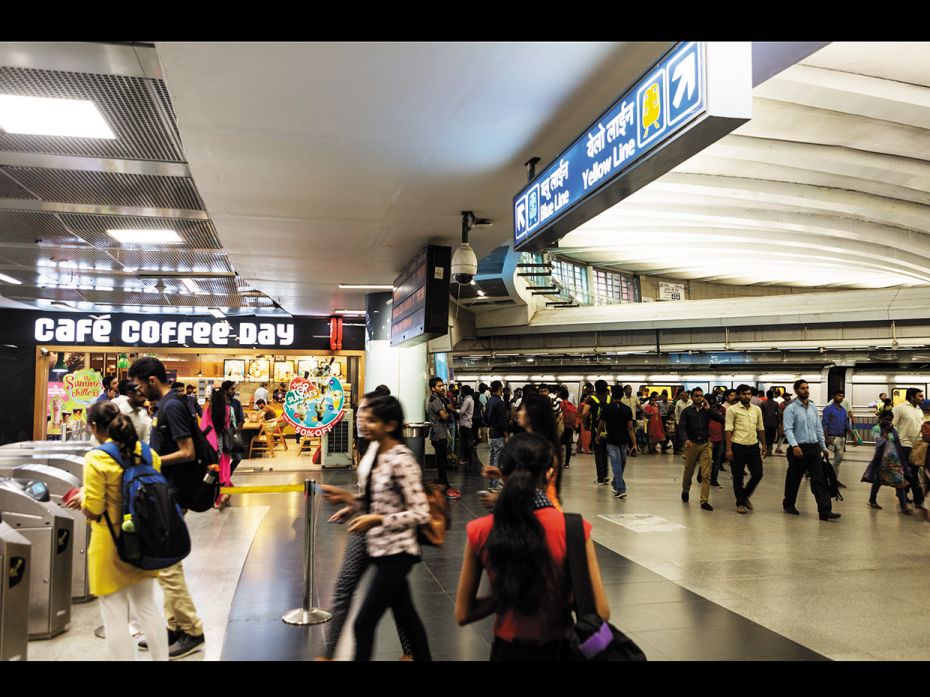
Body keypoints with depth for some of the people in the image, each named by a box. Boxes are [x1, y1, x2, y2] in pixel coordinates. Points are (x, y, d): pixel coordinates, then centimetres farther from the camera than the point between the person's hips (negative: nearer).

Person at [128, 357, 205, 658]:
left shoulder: (172, 406, -18)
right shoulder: (166, 404, 12)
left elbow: (187, 453, -22)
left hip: (170, 497, -10)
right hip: (165, 495, 10)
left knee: (168, 565, -4)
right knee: (166, 563, 15)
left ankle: (191, 631, 7)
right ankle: (173, 627, 24)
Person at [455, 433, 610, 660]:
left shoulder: (480, 532, -15)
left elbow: (462, 614, -7)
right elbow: (601, 612, -15)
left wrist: (508, 596, 1)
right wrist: (563, 598, 1)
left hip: (508, 650, 1)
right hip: (556, 649, -1)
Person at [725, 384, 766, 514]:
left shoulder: (757, 409, 9)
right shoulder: (732, 409, -6)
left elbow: (760, 429, 15)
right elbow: (728, 430, -9)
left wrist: (763, 445, 11)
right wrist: (728, 449, -13)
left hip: (754, 446, 4)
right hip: (738, 447, -4)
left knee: (757, 474, 3)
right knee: (738, 477, 5)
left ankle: (745, 496, 27)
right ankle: (740, 503, 19)